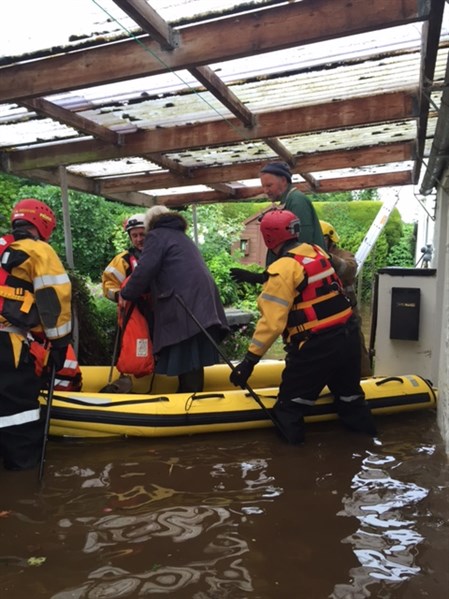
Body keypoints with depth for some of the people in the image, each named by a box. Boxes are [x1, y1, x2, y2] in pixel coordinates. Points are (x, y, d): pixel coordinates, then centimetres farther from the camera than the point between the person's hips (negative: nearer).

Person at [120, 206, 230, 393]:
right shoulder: (181, 236, 33)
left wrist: (126, 294, 8)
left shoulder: (156, 235, 6)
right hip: (201, 303, 9)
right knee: (192, 359, 11)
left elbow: (144, 271, -6)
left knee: (185, 360, -8)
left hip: (185, 305, -9)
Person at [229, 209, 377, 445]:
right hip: (348, 336, 8)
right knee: (349, 396, 26)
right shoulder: (319, 252, 6)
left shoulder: (283, 269, -16)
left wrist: (249, 360, -16)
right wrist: (266, 281, 31)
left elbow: (272, 322, -20)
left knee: (289, 407, 7)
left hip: (317, 346, -8)